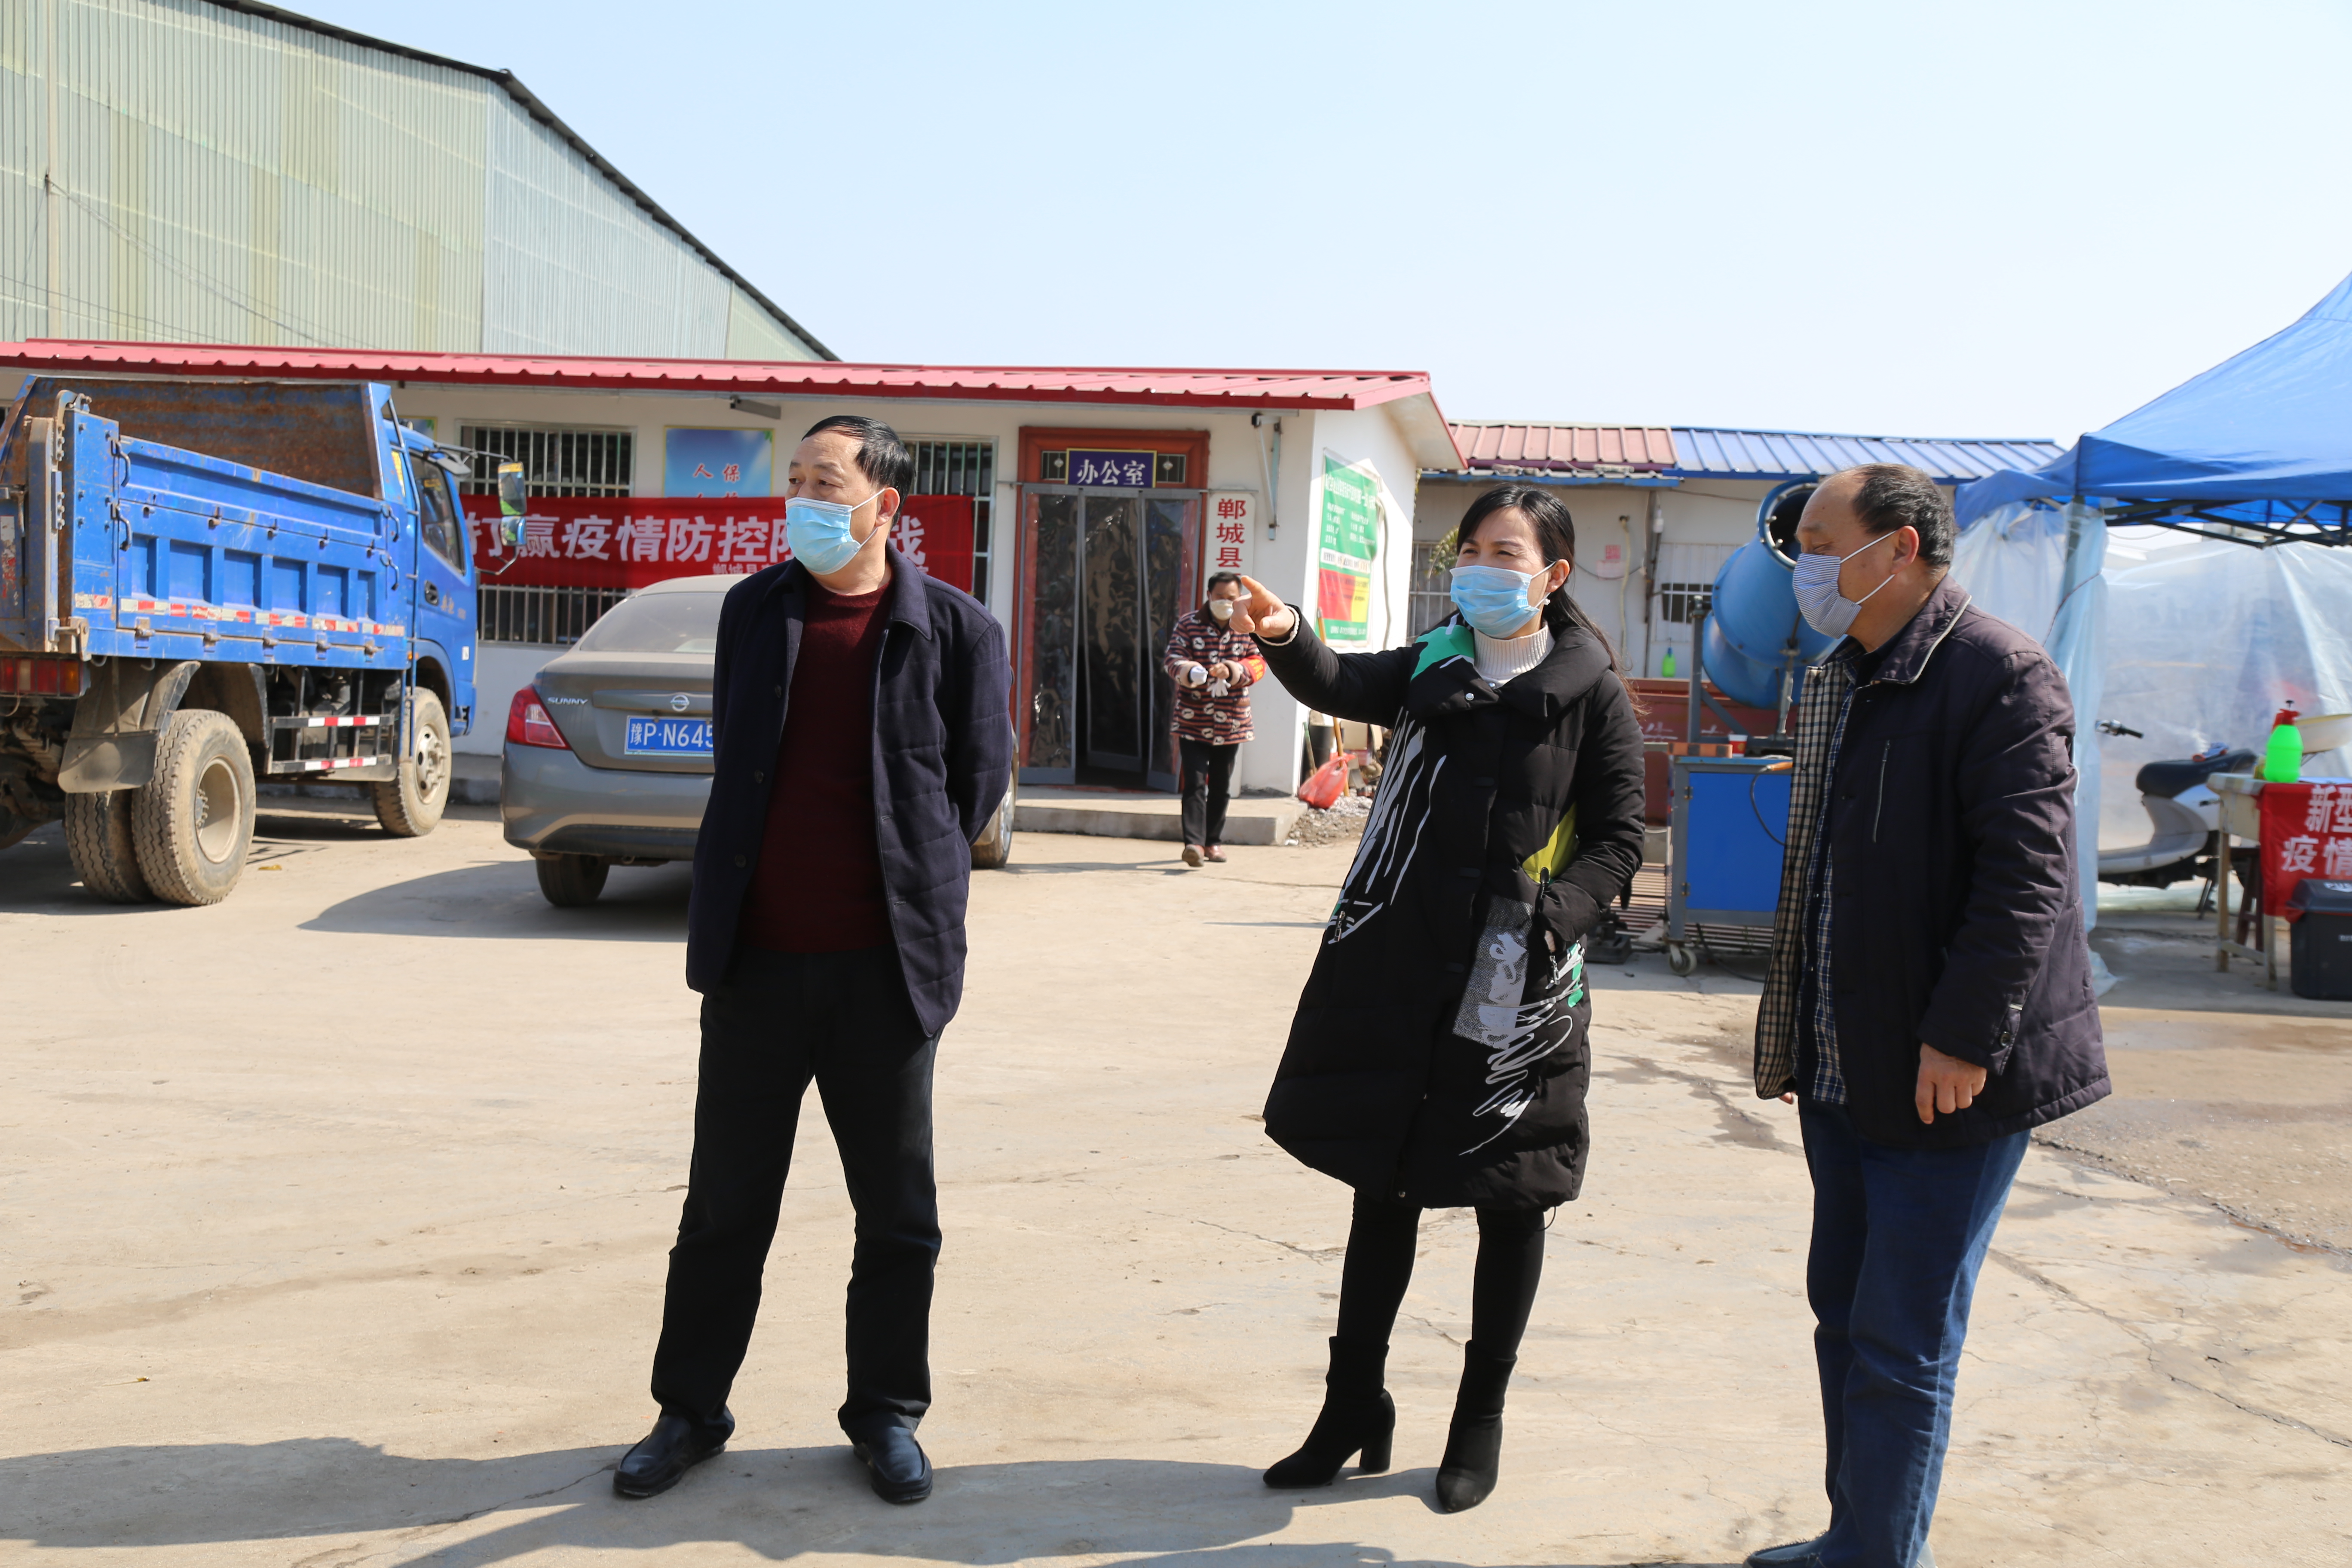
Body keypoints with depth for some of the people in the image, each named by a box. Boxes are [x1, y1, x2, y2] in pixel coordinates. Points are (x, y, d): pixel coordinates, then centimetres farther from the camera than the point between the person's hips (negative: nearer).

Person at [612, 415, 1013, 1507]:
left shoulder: (955, 630, -4)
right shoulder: (755, 609, 6)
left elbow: (979, 779, 4)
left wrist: (914, 888, 7)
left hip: (883, 966, -2)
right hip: (758, 960, 2)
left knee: (897, 1213, 10)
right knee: (725, 1205, 12)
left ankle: (887, 1416, 27)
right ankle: (690, 1413, 27)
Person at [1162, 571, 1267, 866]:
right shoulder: (1188, 624, -1)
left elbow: (1258, 662, -4)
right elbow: (1172, 658, -7)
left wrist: (1232, 670, -25)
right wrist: (1189, 671, -30)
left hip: (1231, 721, 3)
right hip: (1193, 720, -2)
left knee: (1221, 786, 12)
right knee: (1195, 783, -11)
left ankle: (1214, 841, 24)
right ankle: (1194, 842, -17)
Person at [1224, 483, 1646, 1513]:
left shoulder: (1592, 693, -2)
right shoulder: (1429, 670, 8)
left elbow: (1617, 839, -2)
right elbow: (1338, 685, -10)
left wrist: (1548, 917, -18)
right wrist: (1285, 638, -31)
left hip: (1515, 988, -3)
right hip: (1397, 972, 3)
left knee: (1509, 1205, 9)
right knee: (1382, 1185, 12)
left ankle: (1481, 1420, 27)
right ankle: (1355, 1409, 27)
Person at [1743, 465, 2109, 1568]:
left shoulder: (1999, 676, -14)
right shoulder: (1836, 683, 14)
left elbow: (2026, 873, -20)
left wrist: (1962, 1036, -22)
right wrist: (1792, 1031, 17)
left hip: (1947, 1075, -9)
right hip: (1843, 1068, 9)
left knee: (1901, 1345, -1)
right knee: (1845, 1312, 17)